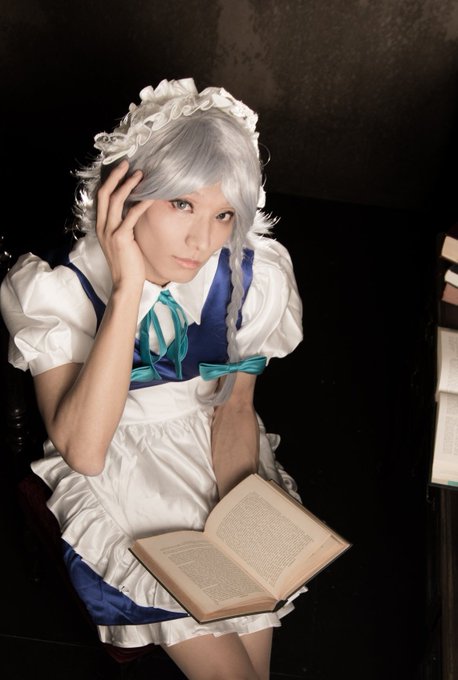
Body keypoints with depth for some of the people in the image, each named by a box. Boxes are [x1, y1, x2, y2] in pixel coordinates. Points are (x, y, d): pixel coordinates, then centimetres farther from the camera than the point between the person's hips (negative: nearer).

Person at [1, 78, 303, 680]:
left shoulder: (253, 275, -15)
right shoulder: (58, 286, -24)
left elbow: (233, 406, -1)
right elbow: (83, 450, -36)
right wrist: (126, 291, -41)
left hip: (214, 450, 3)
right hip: (114, 470, -2)